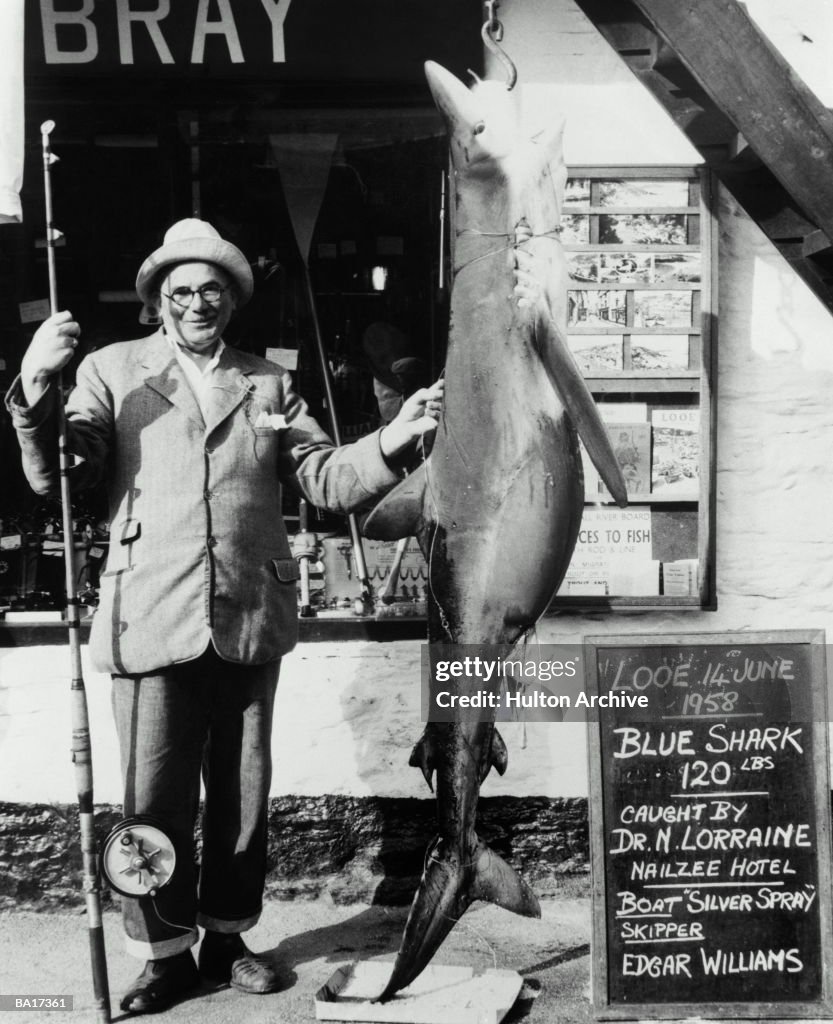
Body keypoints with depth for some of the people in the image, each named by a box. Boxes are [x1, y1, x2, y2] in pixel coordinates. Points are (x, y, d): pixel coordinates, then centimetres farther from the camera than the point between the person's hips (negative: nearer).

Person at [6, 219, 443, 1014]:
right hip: (153, 618, -3)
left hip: (251, 620, 3)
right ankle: (165, 952, 23)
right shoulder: (114, 369, 5)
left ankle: (227, 937, 32)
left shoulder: (267, 383, 13)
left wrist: (392, 440, -11)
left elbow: (326, 479, 6)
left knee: (243, 793, 14)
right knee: (156, 799, 3)